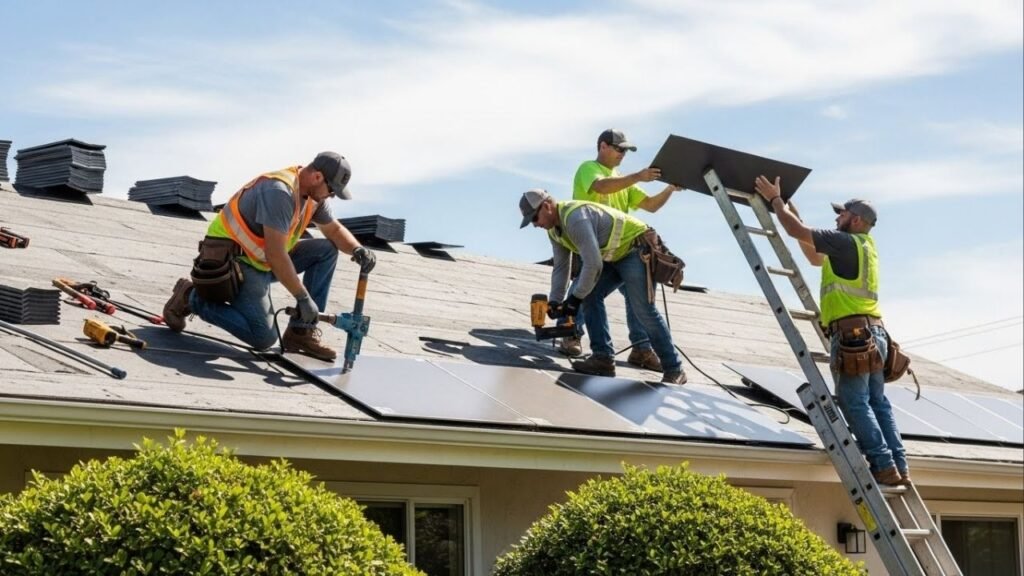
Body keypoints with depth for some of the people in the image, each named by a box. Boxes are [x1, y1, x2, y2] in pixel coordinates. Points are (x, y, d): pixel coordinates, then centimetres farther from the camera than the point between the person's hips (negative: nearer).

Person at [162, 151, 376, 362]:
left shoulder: (312, 193, 2)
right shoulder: (279, 191, -27)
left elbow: (335, 230, 17)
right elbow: (275, 255, -31)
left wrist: (357, 249, -5)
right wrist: (303, 297, -26)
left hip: (262, 262, 10)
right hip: (233, 261, -10)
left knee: (326, 250, 0)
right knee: (263, 338, -18)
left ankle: (301, 332, 1)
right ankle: (193, 298, -2)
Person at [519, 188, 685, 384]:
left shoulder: (575, 217, -28)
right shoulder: (555, 229, 5)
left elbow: (593, 264, -31)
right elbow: (560, 268, 11)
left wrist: (576, 298, -21)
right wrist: (554, 302, 2)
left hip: (636, 250, -10)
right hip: (614, 256, 10)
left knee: (644, 311, -13)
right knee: (590, 297, -3)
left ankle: (674, 370, -5)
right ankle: (603, 358, -4)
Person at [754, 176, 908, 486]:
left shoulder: (846, 242, -6)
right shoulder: (864, 247, 21)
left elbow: (796, 231, -8)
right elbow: (815, 258, 33)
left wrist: (775, 199, 6)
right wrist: (793, 215, 33)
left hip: (852, 333, -9)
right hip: (872, 332, 9)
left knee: (855, 403, -9)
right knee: (877, 402, 9)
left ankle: (884, 466, -14)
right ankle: (899, 467, 5)